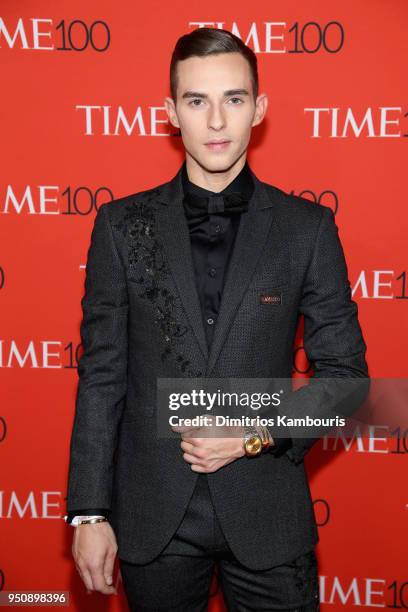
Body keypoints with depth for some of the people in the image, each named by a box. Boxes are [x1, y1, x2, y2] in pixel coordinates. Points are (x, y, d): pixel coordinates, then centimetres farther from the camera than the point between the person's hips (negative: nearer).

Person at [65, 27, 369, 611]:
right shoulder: (122, 224, -2)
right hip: (152, 514, 1)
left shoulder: (308, 227, -3)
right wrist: (90, 512, -3)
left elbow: (345, 371, 0)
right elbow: (102, 374, -1)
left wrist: (259, 433, -14)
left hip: (266, 515, 0)